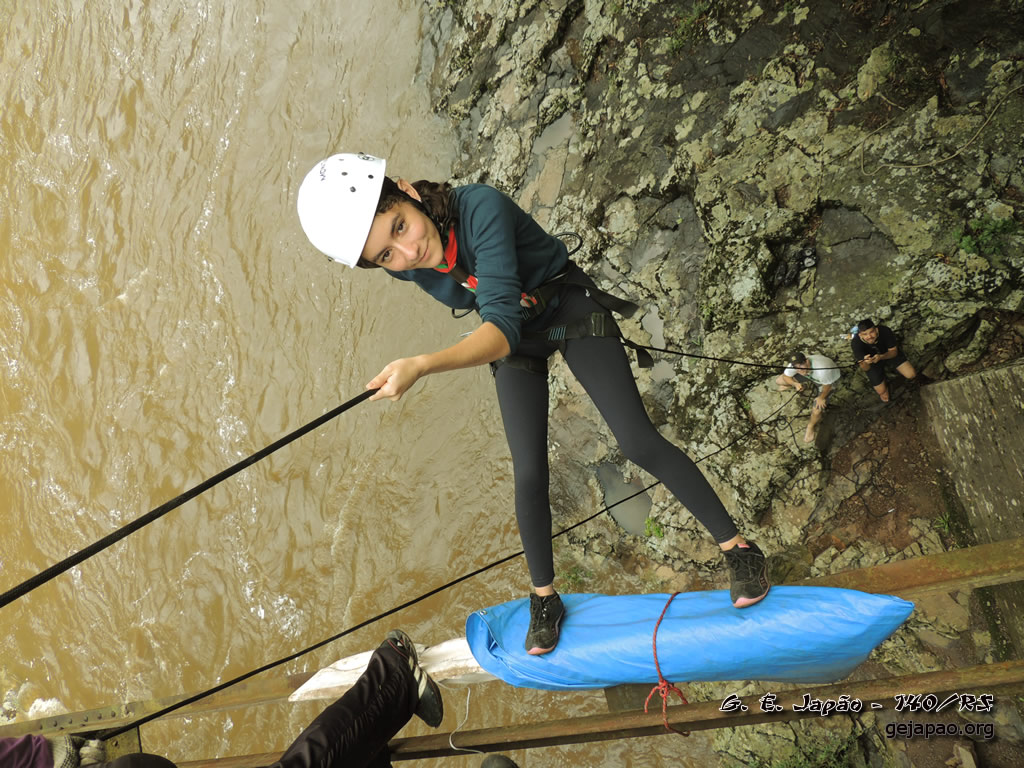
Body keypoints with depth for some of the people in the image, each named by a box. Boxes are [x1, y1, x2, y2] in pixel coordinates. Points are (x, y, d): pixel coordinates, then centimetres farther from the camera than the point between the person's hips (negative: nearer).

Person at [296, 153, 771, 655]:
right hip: (518, 341, 4)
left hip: (571, 309, -4)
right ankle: (544, 600, 21)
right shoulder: (400, 264, -21)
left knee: (638, 442, -11)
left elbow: (502, 327, -51)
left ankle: (737, 547, 7)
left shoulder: (482, 209, -41)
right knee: (528, 473, 0)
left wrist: (423, 365, -66)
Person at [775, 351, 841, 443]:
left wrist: (821, 397, -11)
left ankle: (811, 427, 18)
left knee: (816, 410, -18)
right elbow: (785, 376, -12)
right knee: (779, 381, -4)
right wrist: (795, 384, -30)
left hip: (829, 378, -5)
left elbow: (827, 385, -27)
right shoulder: (794, 364, -33)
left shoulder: (822, 369, -48)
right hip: (810, 376, 5)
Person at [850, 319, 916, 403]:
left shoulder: (885, 331, -33)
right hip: (872, 361, -1)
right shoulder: (856, 343, -35)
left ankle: (888, 366, 17)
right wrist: (865, 363, -55)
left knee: (911, 375, -11)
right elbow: (864, 369, -29)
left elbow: (894, 351, -21)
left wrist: (881, 357, -43)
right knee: (882, 392, -6)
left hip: (889, 354, 1)